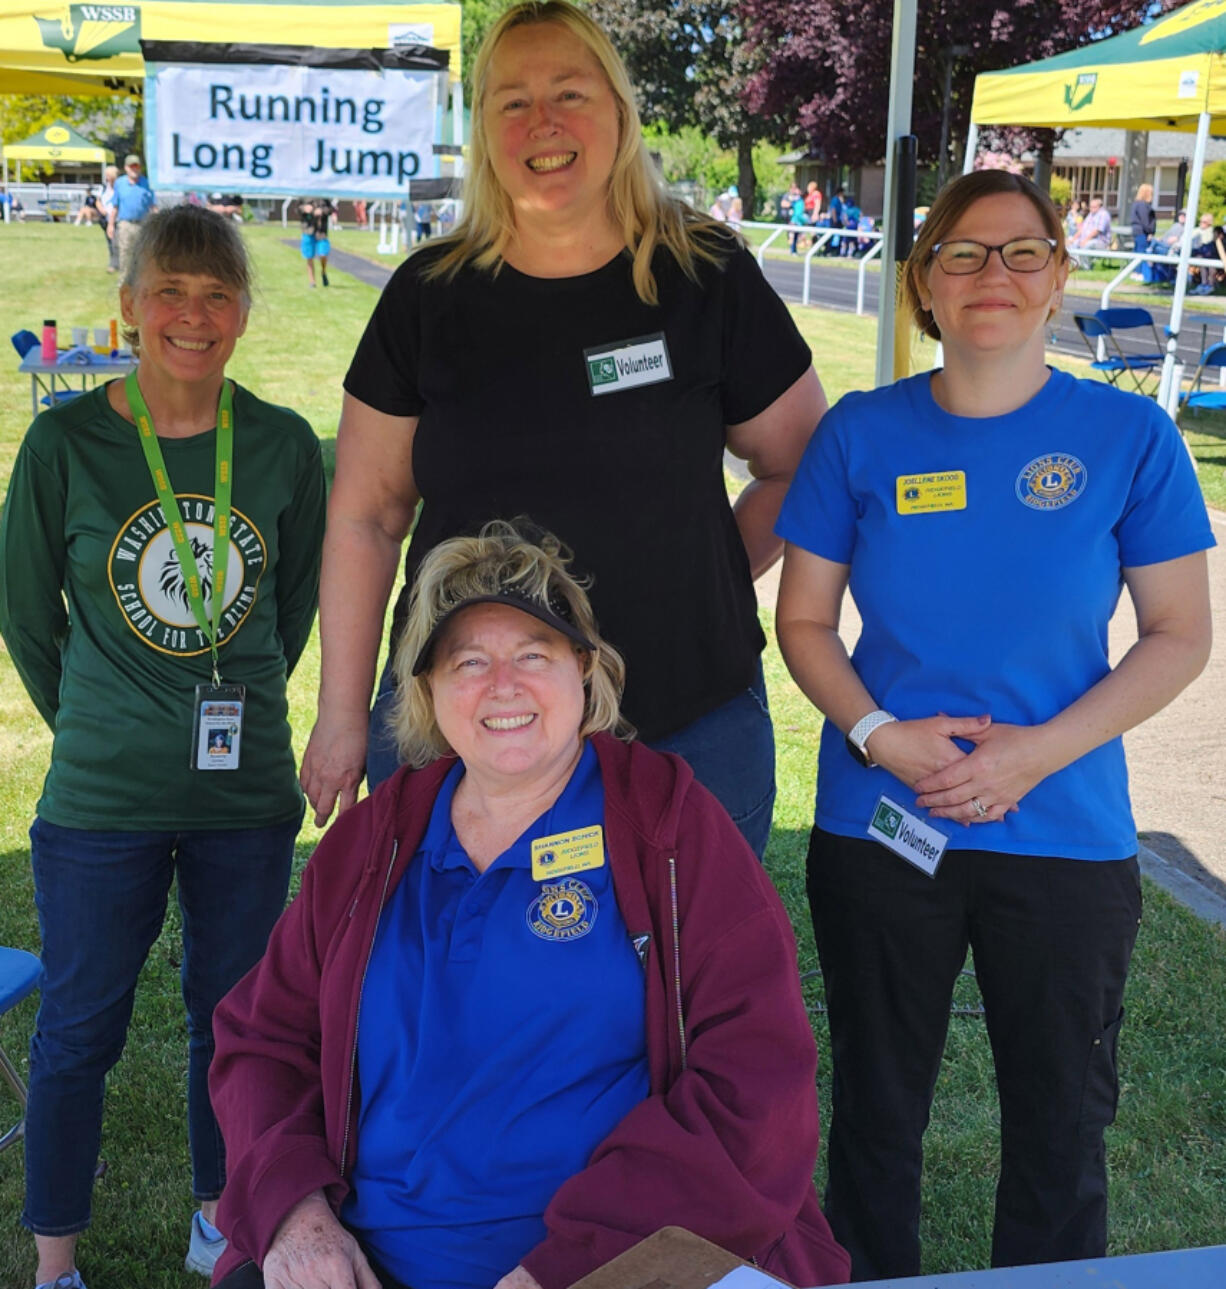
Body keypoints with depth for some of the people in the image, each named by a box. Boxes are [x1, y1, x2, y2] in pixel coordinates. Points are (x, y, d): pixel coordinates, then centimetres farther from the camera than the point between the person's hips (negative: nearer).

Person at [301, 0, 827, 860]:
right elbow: (366, 517, 6)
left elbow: (802, 466, 10)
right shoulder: (429, 296, 3)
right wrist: (343, 715, 5)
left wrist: (708, 577, 0)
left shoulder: (710, 279, -1)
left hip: (688, 725, -1)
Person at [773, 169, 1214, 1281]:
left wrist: (1037, 752, -15)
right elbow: (805, 621, 3)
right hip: (878, 828, 1)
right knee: (876, 1107, 15)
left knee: (1062, 1121, 12)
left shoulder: (1129, 436, -4)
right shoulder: (863, 433, -1)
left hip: (1067, 837, 0)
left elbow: (1180, 634, -3)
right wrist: (881, 735, -14)